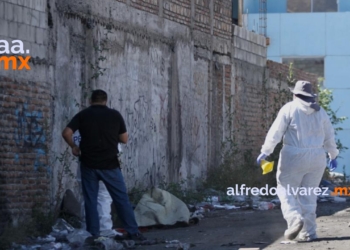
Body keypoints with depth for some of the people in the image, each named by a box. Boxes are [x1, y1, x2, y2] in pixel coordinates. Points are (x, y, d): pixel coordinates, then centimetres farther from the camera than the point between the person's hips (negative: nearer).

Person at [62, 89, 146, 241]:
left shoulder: (83, 115, 1)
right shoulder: (115, 115, 1)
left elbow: (66, 133, -7)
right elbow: (124, 139, 6)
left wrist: (73, 147, 8)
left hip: (89, 164, 0)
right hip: (110, 164, 0)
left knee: (90, 200, 7)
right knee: (121, 198, 4)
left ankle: (93, 234, 3)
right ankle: (133, 232, 3)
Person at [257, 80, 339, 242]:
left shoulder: (289, 109, -4)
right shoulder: (320, 112, 9)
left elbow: (275, 132, -8)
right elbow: (329, 136, 14)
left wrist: (265, 152, -2)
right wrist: (333, 156, 26)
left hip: (294, 157, -4)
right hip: (316, 159, 4)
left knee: (286, 191, 5)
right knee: (308, 195, 10)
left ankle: (294, 219, -17)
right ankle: (308, 231, 5)